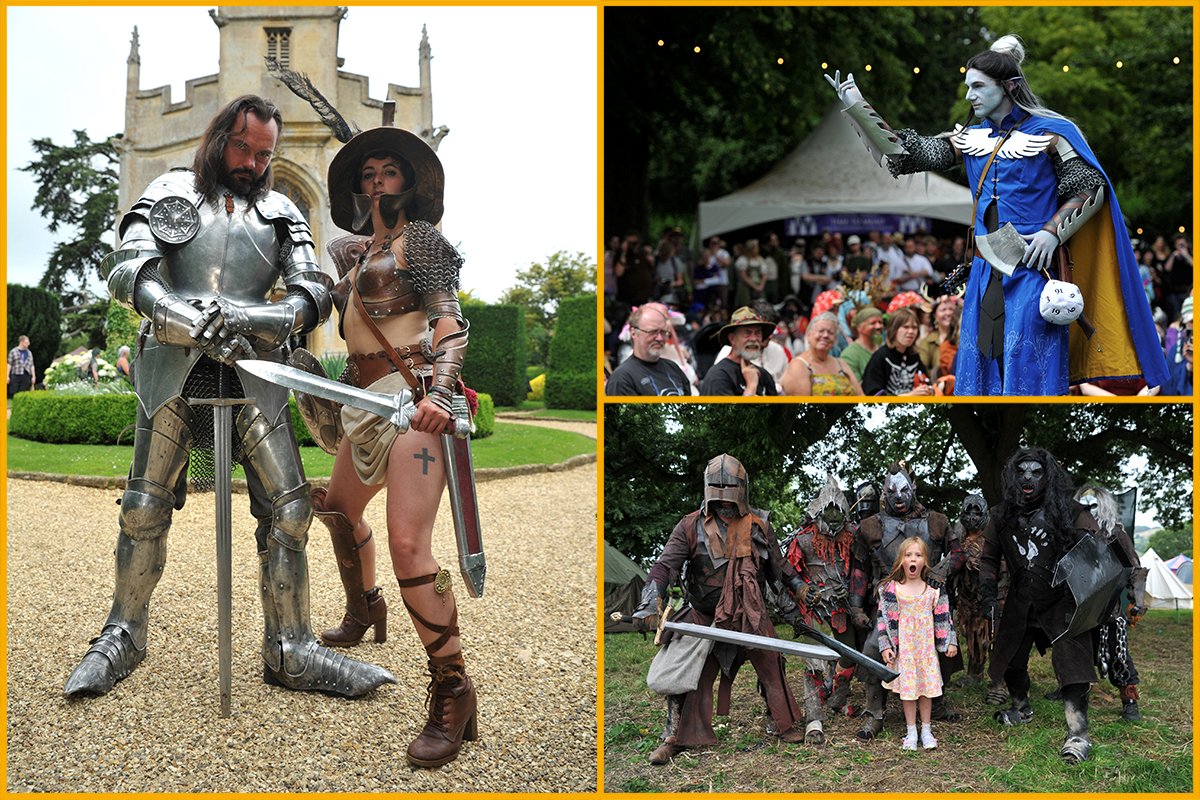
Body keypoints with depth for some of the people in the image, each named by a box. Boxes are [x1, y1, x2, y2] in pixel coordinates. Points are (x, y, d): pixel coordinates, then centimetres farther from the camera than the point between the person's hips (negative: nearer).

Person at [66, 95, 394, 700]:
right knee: (145, 506, 0)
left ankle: (291, 651, 2)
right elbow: (128, 270, -5)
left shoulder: (280, 212, 16)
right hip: (174, 370, -1)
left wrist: (259, 320, -19)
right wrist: (188, 321, -24)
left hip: (252, 372, 2)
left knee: (288, 508, -6)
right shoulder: (172, 192, 10)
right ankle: (124, 635, 17)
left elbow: (312, 289, 3)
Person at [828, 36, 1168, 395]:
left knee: (1027, 365, -8)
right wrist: (857, 108, 2)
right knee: (980, 364, 5)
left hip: (1032, 268, -5)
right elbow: (908, 153, 8)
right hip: (985, 271, 5)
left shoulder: (1048, 133, -2)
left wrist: (1053, 231, -14)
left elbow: (1092, 187, -2)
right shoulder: (970, 138, 12)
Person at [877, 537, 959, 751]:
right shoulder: (891, 589, -5)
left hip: (927, 644, 1)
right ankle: (911, 732, 13)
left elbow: (943, 617, 6)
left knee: (927, 687, 7)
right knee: (907, 688, 3)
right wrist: (885, 646, -7)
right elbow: (884, 618, -2)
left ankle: (926, 730, 19)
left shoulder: (934, 590, 0)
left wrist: (950, 642, 3)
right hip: (903, 646, -1)